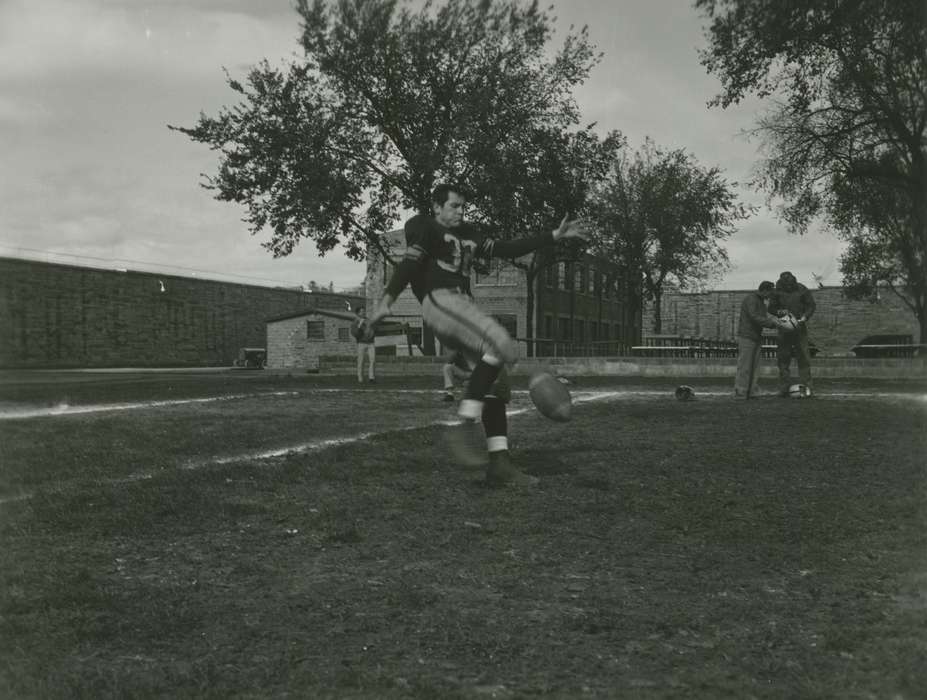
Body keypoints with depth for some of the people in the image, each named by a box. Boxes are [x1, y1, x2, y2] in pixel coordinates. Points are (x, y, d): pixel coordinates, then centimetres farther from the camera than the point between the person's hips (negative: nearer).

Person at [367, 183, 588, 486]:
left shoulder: (467, 234, 30)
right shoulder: (424, 227, 8)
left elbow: (507, 249, 28)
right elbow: (410, 262, -8)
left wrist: (555, 235, 26)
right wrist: (387, 299, -23)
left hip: (462, 306, 8)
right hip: (438, 299, -8)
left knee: (497, 385, -2)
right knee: (502, 346, -29)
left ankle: (499, 464, -3)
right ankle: (466, 423, -31)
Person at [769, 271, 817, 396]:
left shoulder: (802, 290, -2)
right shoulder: (778, 292, 1)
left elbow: (811, 305, 3)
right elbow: (771, 308, 7)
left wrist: (805, 316, -13)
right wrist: (779, 311, -14)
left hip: (800, 328, -1)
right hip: (784, 329, 1)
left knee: (803, 357, -4)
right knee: (783, 358, 1)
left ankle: (806, 387, -1)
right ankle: (784, 388, 6)